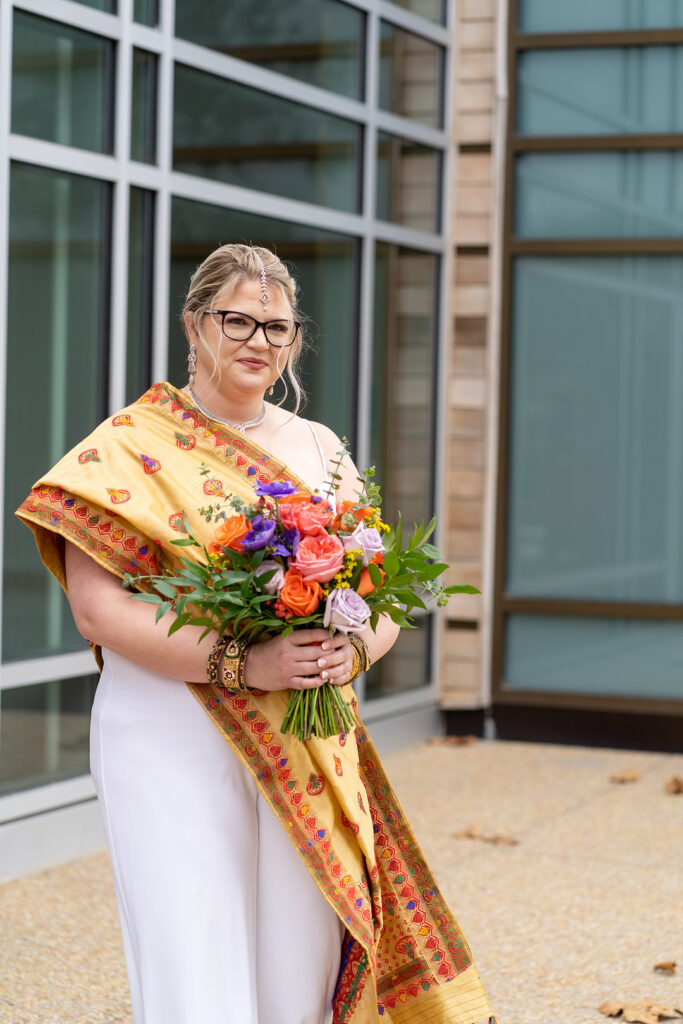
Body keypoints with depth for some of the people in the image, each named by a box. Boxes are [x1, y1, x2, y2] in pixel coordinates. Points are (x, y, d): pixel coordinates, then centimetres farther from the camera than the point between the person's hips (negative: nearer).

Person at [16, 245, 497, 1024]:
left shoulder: (318, 449, 13)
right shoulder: (131, 445, -2)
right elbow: (97, 608, -12)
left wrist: (352, 649, -12)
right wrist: (242, 662, -22)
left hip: (310, 751, 5)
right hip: (173, 746, -4)